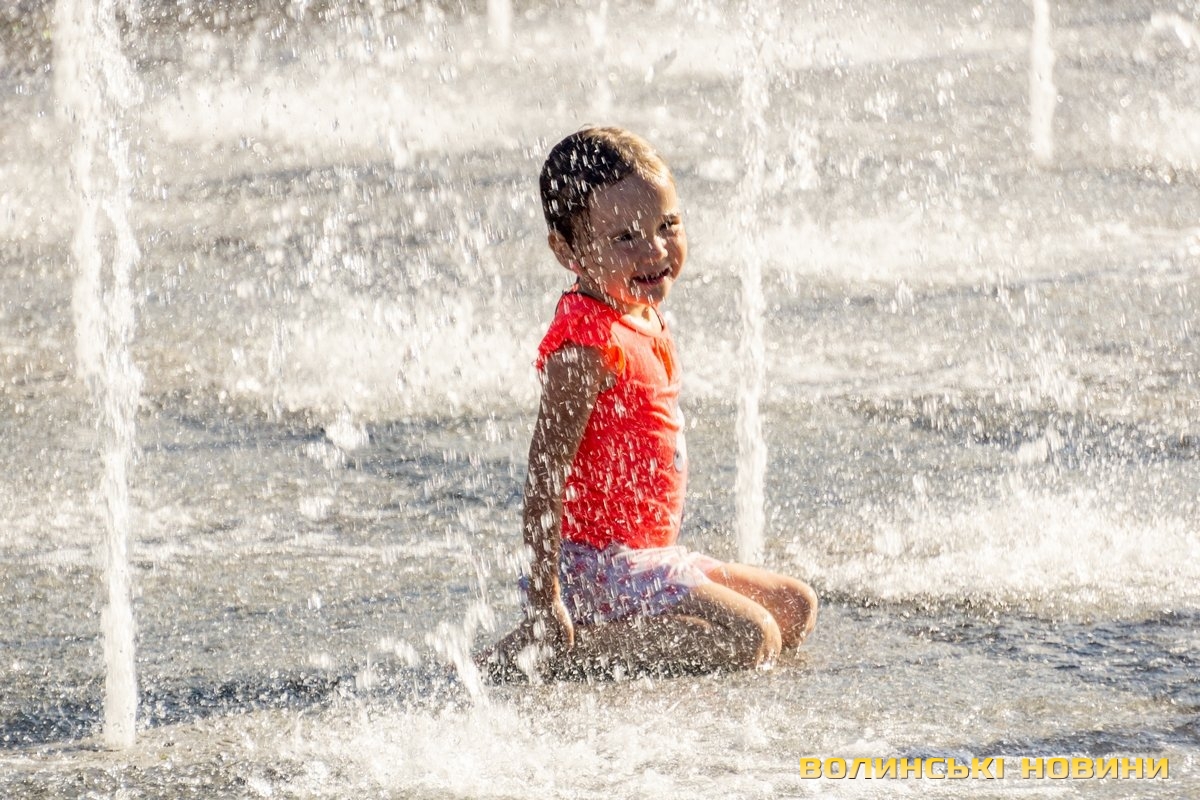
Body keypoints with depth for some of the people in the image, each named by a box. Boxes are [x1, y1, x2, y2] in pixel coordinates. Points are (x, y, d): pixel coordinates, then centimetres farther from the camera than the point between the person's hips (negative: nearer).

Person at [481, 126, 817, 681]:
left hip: (650, 555, 10)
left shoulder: (645, 322, 10)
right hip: (599, 566, -10)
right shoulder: (586, 345, -21)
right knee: (750, 639, -19)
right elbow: (544, 477, -23)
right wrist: (543, 603, -26)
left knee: (796, 610, 13)